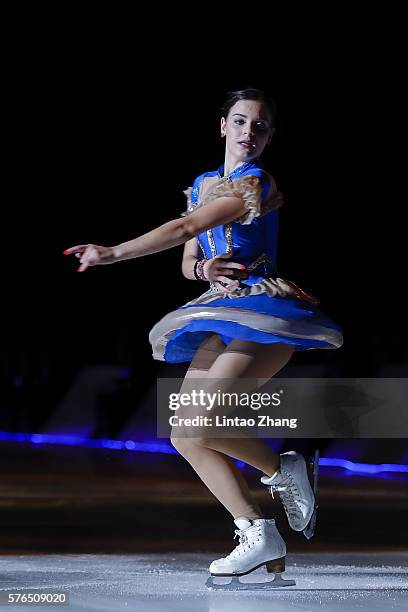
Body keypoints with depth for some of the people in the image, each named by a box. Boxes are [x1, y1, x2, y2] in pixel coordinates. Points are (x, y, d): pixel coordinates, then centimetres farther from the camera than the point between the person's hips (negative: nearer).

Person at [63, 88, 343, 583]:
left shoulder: (256, 184, -10)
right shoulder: (202, 184, 16)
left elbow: (185, 229, -20)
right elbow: (187, 262, 16)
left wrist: (112, 253, -24)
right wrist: (204, 270, -8)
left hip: (262, 313, -9)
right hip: (222, 320, 9)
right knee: (184, 438, -1)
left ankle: (282, 470, -1)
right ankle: (259, 535, 1)